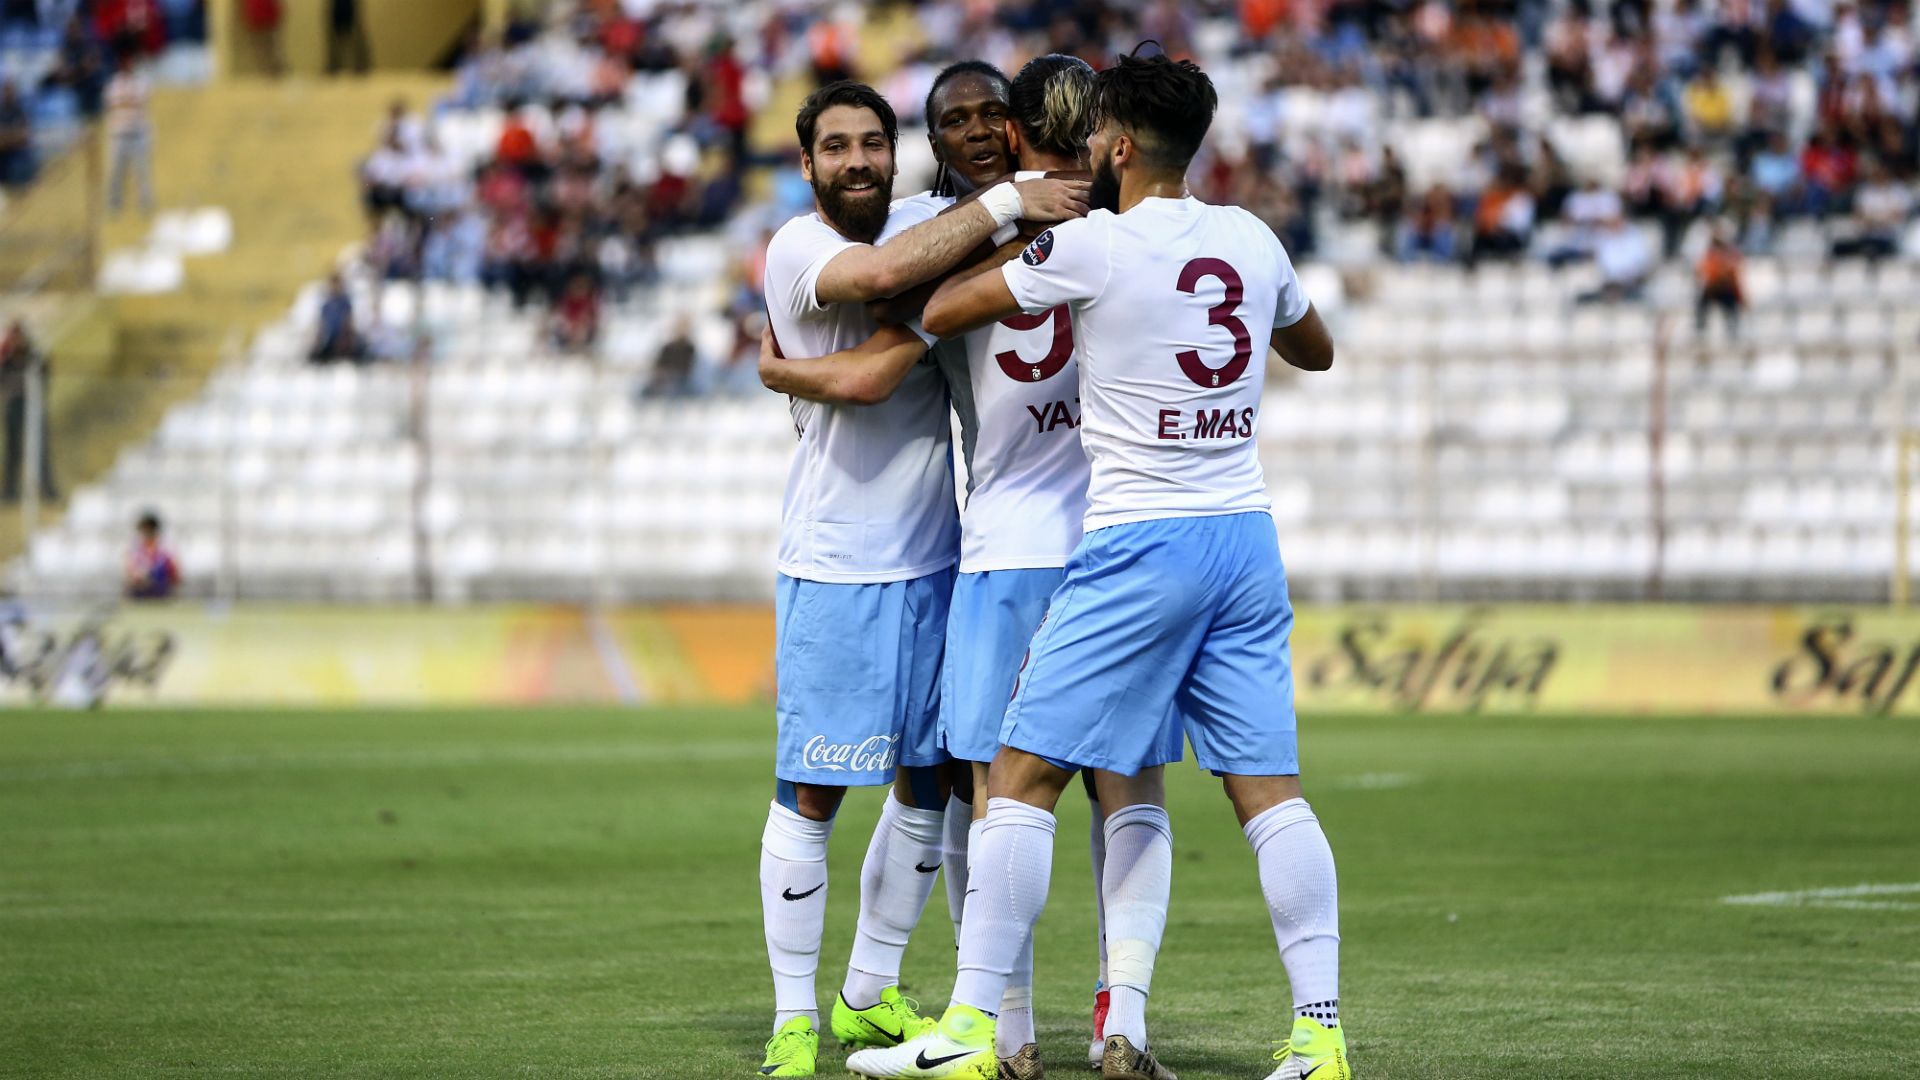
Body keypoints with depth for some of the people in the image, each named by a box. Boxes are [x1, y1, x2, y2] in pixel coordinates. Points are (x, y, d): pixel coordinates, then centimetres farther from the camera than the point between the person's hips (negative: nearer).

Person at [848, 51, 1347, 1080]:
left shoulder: (1092, 244, -9)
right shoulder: (1251, 239, 8)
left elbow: (938, 312, 1)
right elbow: (1316, 349, 28)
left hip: (1140, 542, -6)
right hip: (1247, 536, 6)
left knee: (1021, 774, 0)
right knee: (1270, 792, 6)